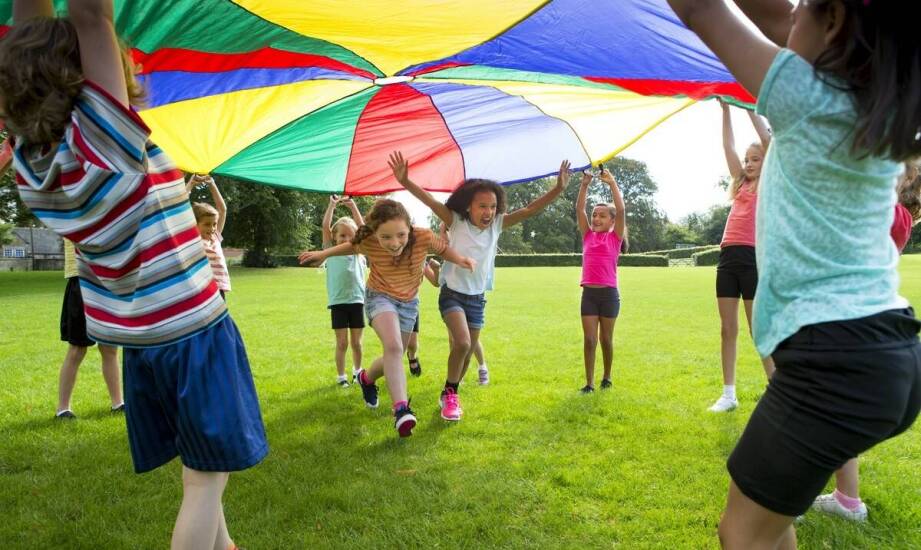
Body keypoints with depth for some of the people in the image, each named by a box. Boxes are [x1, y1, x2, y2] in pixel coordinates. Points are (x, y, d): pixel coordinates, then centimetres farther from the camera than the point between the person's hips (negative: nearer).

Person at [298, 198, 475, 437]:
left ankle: (366, 378, 45)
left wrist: (460, 259, -26)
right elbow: (352, 246, -2)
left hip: (409, 301, 3)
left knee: (393, 357, 14)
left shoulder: (423, 237, -29)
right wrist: (323, 253, 0)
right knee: (394, 347, -29)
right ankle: (401, 408, -27)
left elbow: (443, 248, -8)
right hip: (380, 296, -3)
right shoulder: (368, 242, -26)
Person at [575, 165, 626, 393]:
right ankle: (589, 382, 7)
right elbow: (579, 209, 3)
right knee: (589, 339, 0)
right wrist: (585, 184, -4)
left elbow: (621, 209, -9)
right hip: (589, 293, 2)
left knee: (606, 339, 10)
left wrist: (612, 183, -9)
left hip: (609, 293, -2)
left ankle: (607, 377, 28)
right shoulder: (588, 235, 8)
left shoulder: (615, 237, 1)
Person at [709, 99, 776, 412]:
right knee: (727, 329, 6)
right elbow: (728, 146, 16)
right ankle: (729, 394, 12)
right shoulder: (741, 185, 18)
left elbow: (768, 142, -5)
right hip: (728, 257, 6)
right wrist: (725, 109, 13)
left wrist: (751, 109, -1)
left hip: (753, 258, -6)